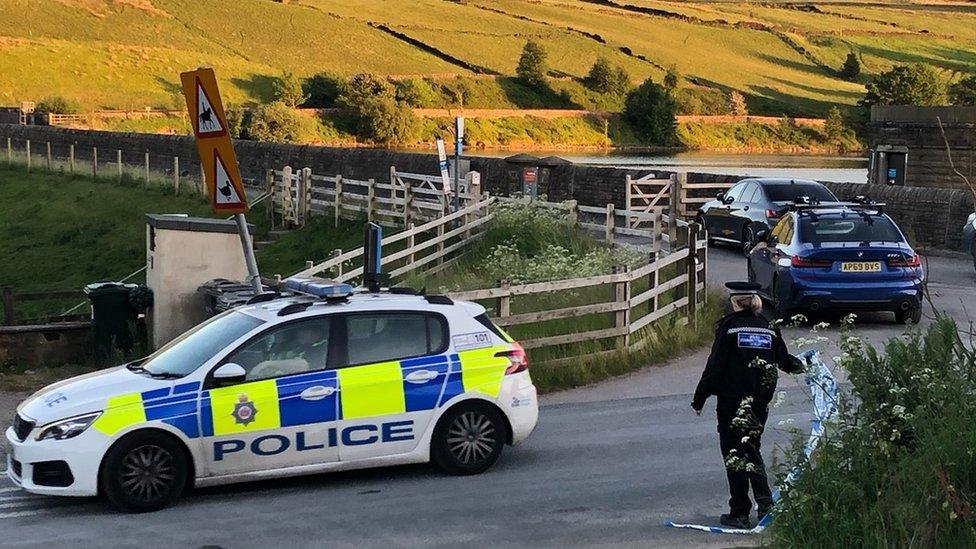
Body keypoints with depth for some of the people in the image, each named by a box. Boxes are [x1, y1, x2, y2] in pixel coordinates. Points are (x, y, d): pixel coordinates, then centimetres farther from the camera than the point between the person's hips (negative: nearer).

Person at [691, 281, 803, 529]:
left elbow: (714, 367, -11)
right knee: (752, 449, 18)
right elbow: (785, 362, 14)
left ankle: (740, 513, 3)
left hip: (732, 401, -5)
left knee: (734, 453, 3)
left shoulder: (728, 327, -9)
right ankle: (766, 503, 5)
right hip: (760, 402, 5)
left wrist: (699, 399, -4)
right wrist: (802, 366, 36)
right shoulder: (769, 328, 4)